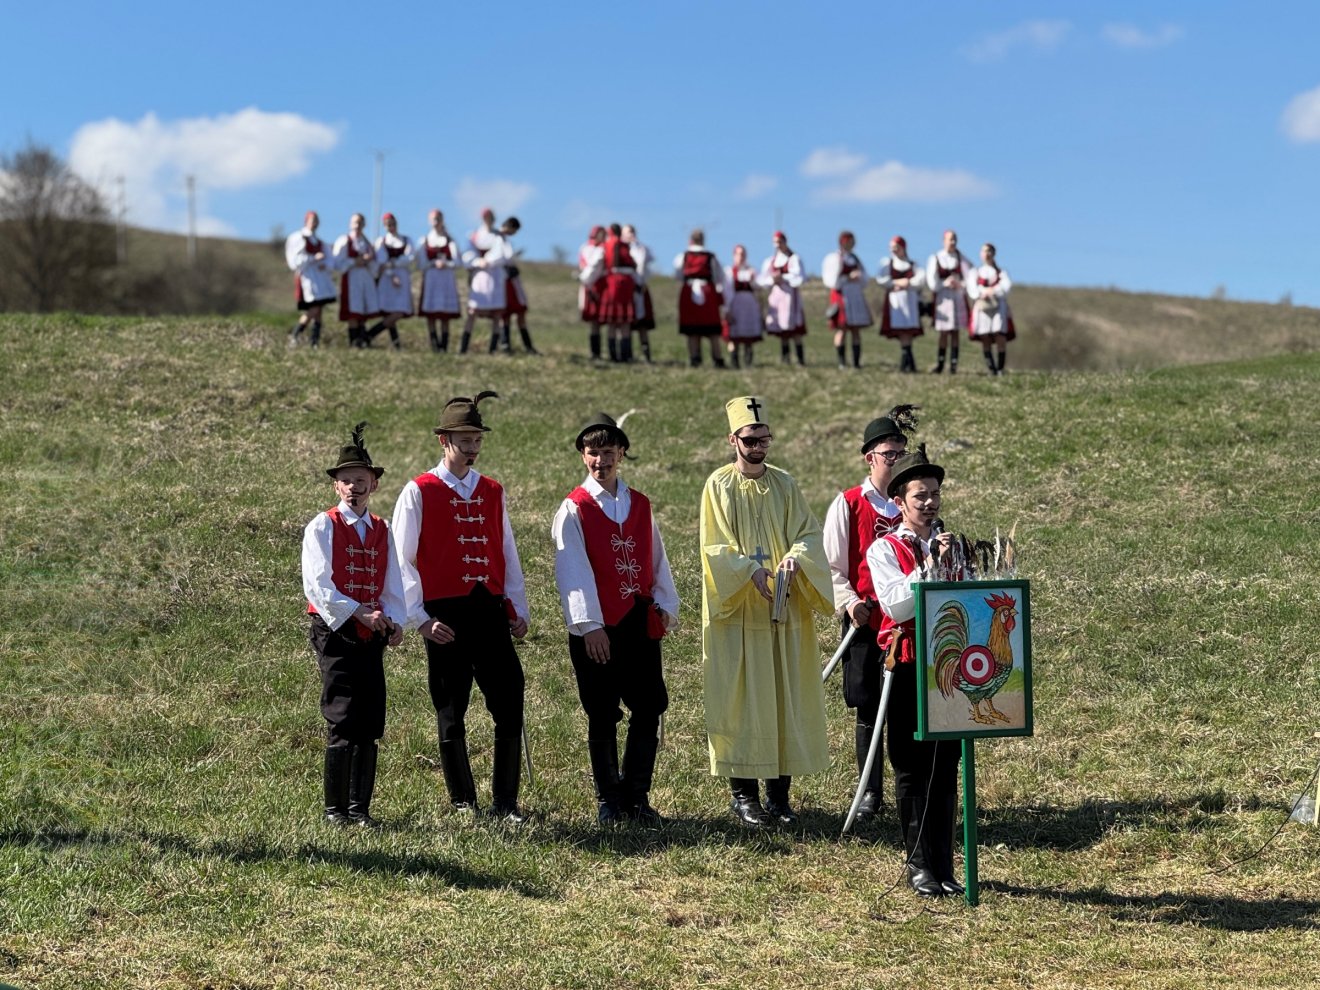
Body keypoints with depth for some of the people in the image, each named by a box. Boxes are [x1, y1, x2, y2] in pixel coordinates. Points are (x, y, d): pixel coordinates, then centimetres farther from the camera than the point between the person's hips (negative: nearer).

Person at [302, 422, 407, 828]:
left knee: (371, 725, 4)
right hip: (335, 632, -5)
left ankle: (360, 807, 12)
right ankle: (335, 809, -4)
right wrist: (358, 613, -19)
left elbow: (392, 584, 13)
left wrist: (394, 622, -6)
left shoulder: (382, 531, 15)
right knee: (343, 721, -11)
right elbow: (318, 585, -10)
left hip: (372, 638, 5)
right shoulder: (322, 527, -1)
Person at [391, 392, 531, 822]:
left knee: (510, 706, -2)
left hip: (491, 611, 4)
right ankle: (463, 803, 15)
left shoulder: (492, 492, 13)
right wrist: (421, 619, -9)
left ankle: (505, 801, 9)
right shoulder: (419, 492, -1)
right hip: (446, 616, -3)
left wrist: (518, 609, 10)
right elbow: (401, 561, -3)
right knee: (451, 714, 4)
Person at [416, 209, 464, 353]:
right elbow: (422, 263, 0)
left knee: (445, 316, -2)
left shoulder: (450, 241, 8)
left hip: (447, 281, 0)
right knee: (430, 314, -5)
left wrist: (446, 264, -14)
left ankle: (444, 346, 0)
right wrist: (435, 263, -14)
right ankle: (434, 345, -2)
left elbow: (458, 262, 0)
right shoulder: (424, 241, 8)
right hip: (430, 280, 0)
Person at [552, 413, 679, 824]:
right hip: (598, 628, -4)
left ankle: (636, 796, 13)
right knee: (603, 718, 3)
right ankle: (608, 801, 14)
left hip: (641, 623, 4)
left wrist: (665, 604, 3)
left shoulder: (640, 505, 11)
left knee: (649, 711, 2)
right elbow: (573, 572, -9)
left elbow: (656, 559, 14)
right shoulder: (574, 509, -3)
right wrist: (588, 625, -15)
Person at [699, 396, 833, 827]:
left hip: (784, 610, 3)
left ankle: (779, 792, 11)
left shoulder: (784, 484, 9)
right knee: (741, 701, -2)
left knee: (786, 699, 4)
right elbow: (715, 548, -6)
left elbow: (809, 533, 4)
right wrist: (751, 570, -21)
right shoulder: (719, 486, -1)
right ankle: (743, 794, 5)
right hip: (736, 613, -3)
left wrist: (795, 557, -18)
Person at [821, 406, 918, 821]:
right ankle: (870, 791, 15)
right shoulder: (847, 505, 0)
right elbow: (831, 565, 0)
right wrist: (849, 601, -15)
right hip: (865, 622, -2)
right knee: (868, 708, 4)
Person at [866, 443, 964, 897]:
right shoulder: (884, 550, -2)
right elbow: (897, 606, -17)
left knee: (946, 770, 7)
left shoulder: (952, 544, 12)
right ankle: (920, 866, 8)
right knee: (912, 770, 2)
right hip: (908, 668, -4)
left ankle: (944, 866, 13)